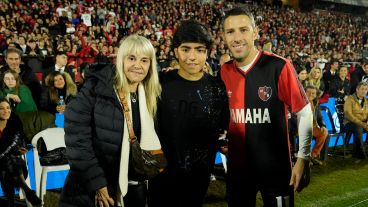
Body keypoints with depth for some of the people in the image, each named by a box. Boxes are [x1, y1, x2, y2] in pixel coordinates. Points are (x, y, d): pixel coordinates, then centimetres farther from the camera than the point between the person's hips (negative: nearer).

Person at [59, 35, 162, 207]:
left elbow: (151, 141, 9)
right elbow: (77, 137, -16)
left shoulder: (151, 97, 3)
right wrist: (96, 182, -18)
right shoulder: (96, 88, -13)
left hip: (134, 187, 5)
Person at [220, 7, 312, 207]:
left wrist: (302, 159, -11)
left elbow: (304, 113, -10)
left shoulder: (278, 67, -14)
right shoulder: (224, 72, -1)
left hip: (276, 167, -4)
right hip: (237, 167, 4)